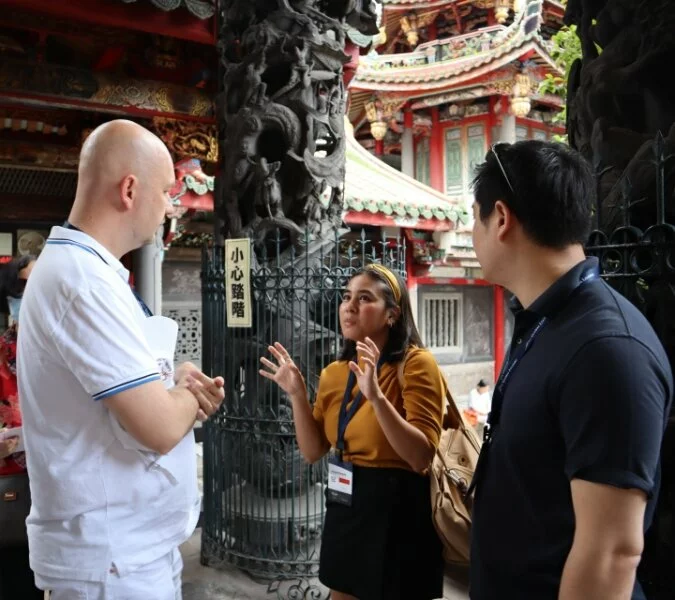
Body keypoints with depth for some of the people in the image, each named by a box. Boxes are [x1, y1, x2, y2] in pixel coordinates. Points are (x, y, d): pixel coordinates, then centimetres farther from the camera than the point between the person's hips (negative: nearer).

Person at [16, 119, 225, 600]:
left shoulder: (76, 266, 9)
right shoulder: (85, 278, -24)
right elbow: (160, 427, -28)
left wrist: (174, 383, -1)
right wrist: (190, 393, -7)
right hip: (114, 554, -10)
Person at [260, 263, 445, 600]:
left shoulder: (416, 363, -15)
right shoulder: (334, 373, 5)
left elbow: (421, 457, -20)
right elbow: (313, 452, 6)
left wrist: (377, 397, -31)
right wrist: (298, 395, -6)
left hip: (398, 510, -6)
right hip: (345, 508, 6)